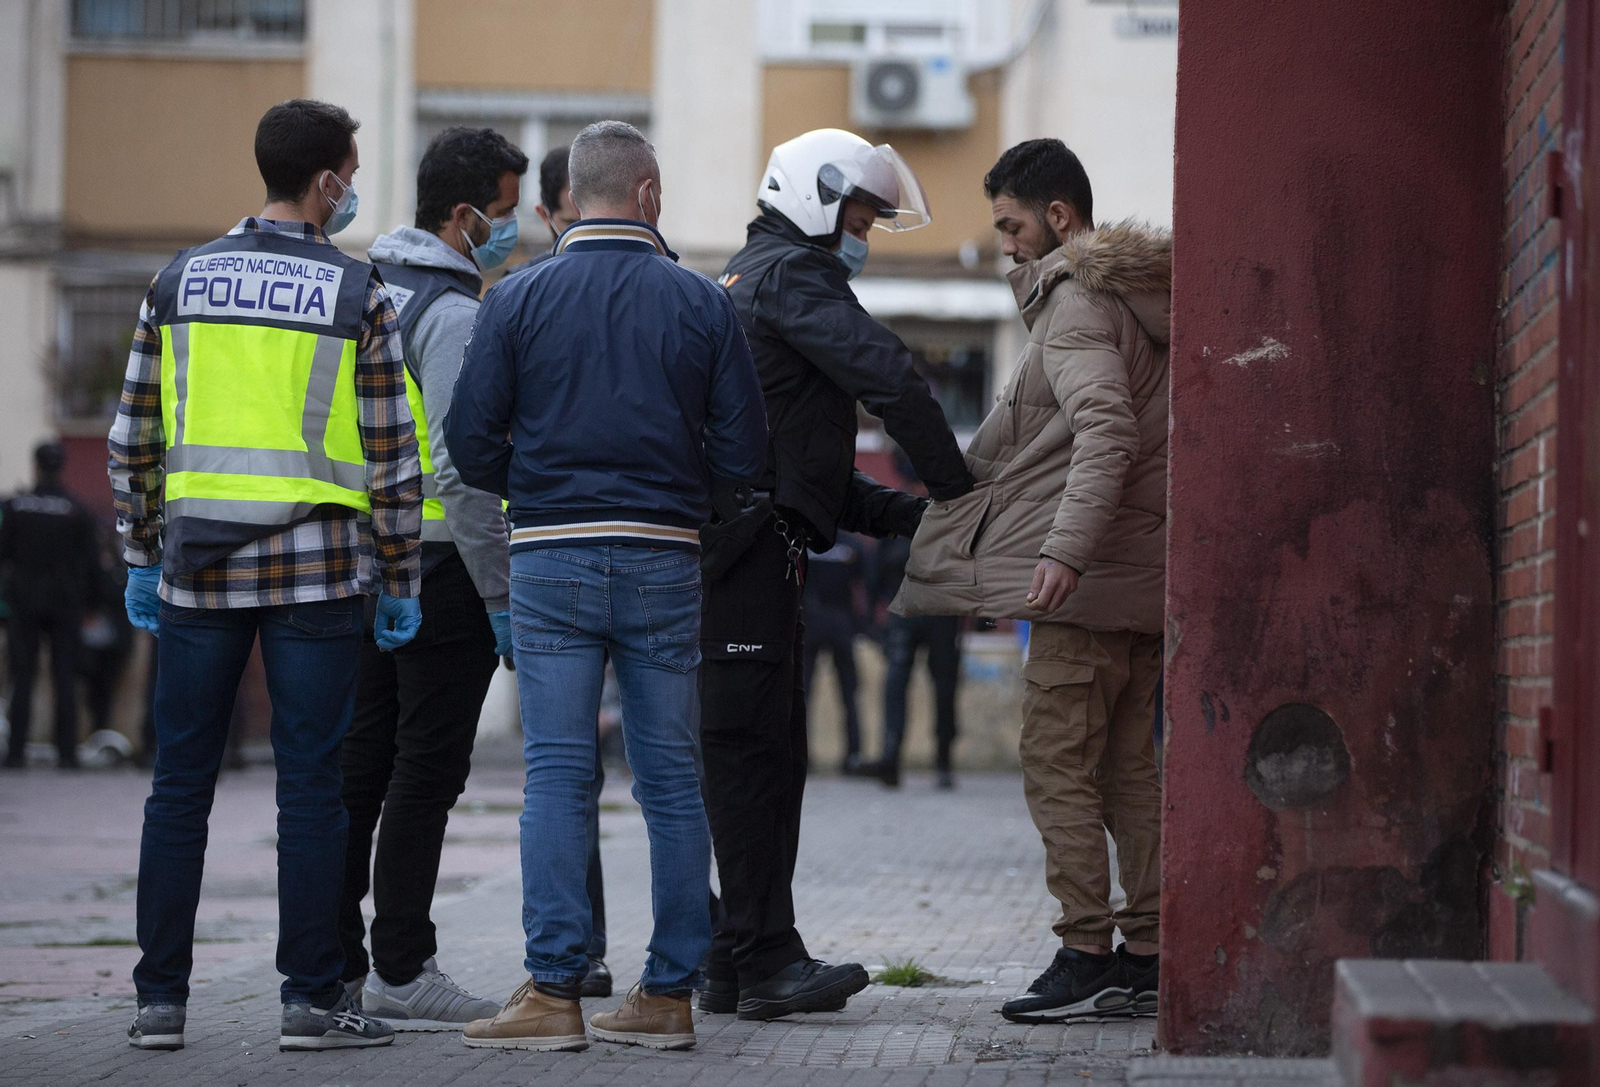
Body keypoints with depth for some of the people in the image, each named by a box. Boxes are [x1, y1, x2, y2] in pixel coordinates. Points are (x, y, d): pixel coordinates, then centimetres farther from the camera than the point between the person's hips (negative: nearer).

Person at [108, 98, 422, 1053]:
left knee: (181, 785, 7)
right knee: (311, 786, 2)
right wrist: (402, 581, 4)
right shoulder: (359, 293, -3)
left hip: (199, 569, 3)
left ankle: (161, 1000, 9)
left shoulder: (180, 282, 6)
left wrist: (142, 557, 16)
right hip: (314, 570, -3)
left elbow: (135, 437, 7)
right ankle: (313, 998, 4)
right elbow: (392, 454, -3)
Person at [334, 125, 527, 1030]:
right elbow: (460, 468, -20)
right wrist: (502, 593, -16)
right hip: (441, 565, -9)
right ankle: (401, 970, -2)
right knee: (427, 769, -4)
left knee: (358, 763, 11)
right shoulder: (457, 315, -15)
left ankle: (333, 959, 14)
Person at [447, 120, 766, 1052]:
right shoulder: (703, 304, 2)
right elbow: (743, 455, -1)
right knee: (672, 780, 7)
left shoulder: (520, 300, 0)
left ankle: (555, 992, -6)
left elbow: (472, 443, -2)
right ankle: (669, 995, 9)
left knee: (557, 775, 0)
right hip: (665, 558, 1)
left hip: (553, 556, -1)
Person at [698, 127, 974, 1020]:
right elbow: (890, 377, -14)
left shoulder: (746, 282, 29)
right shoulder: (790, 275, -4)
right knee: (756, 749, -13)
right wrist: (957, 488, -3)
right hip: (753, 545, -11)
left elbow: (806, 462, 28)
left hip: (748, 547, 11)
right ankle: (766, 959, -16)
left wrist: (905, 514, 17)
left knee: (768, 754, 10)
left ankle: (740, 960, 12)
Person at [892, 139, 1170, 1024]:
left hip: (1090, 582, -9)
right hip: (1149, 573, 10)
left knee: (1057, 765, -6)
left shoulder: (1078, 305, -11)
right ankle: (1148, 955, 13)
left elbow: (1107, 431, -26)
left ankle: (1086, 956, -7)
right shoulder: (1142, 296, 18)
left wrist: (1067, 549, -33)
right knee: (1126, 766, 12)